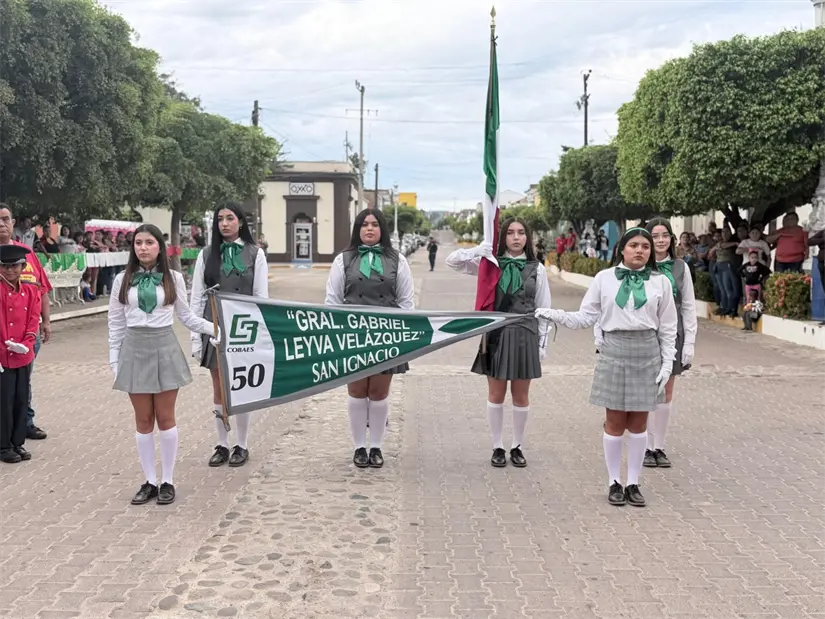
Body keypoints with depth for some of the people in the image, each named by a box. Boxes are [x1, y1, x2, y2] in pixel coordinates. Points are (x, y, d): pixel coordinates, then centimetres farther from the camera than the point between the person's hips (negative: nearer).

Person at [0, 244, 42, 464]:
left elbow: (33, 322, 3)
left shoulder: (31, 291, 5)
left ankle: (18, 442, 23)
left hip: (24, 357, 4)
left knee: (22, 401, 11)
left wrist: (25, 345, -12)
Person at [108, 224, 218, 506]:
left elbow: (186, 316, 8)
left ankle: (168, 481, 15)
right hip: (135, 350, 1)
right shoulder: (122, 280, 3)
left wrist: (215, 328, -3)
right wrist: (114, 358, 3)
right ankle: (150, 481, 17)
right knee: (143, 420, 7)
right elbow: (116, 323, 6)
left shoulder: (173, 278, 1)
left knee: (165, 418, 4)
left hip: (164, 348, -1)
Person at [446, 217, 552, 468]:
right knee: (496, 394, 7)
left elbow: (544, 309, 5)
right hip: (497, 334, 0)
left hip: (525, 335, 1)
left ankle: (517, 446, 24)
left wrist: (542, 342, 1)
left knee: (521, 396, 9)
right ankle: (497, 447, 20)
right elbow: (452, 261, -4)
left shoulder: (536, 269, 3)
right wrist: (483, 249, -15)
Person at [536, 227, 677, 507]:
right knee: (615, 421, 4)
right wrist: (555, 315, -14)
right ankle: (614, 482, 17)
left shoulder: (660, 282, 3)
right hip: (615, 350, -1)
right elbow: (586, 317, 1)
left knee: (639, 422, 7)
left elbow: (668, 328, 6)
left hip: (647, 352, 1)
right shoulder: (604, 278, 1)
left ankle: (633, 482, 18)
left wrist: (667, 364, 1)